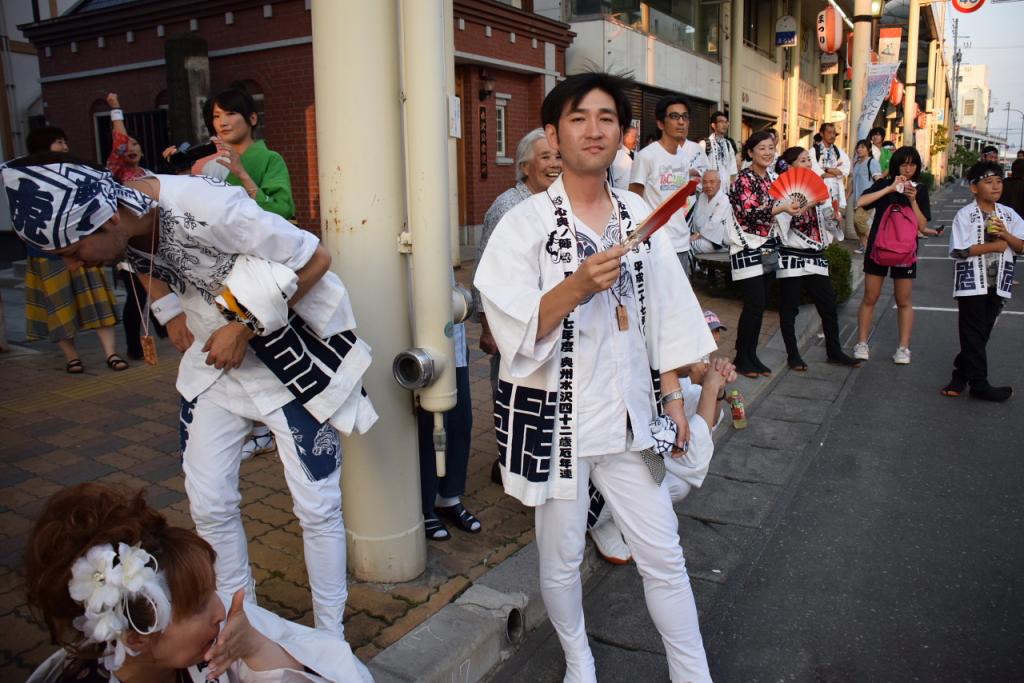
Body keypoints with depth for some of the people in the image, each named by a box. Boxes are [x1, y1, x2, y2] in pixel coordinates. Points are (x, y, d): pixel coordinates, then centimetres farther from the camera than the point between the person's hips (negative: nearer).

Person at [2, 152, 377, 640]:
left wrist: (244, 328, -22)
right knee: (209, 503, 8)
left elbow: (316, 260, -24)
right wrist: (172, 312, 2)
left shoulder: (206, 211, -33)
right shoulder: (123, 219, -10)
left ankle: (331, 640, 20)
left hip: (290, 355, -6)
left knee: (316, 506, 1)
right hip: (212, 352, 7)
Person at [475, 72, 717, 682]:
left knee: (663, 553, 10)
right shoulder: (525, 223, -9)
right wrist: (577, 287, -32)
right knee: (562, 559, 14)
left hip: (628, 412, 3)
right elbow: (512, 328, -17)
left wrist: (673, 396, 8)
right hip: (552, 415, -3)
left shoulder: (639, 216, 4)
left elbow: (665, 315, 9)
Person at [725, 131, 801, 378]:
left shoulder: (768, 178, 13)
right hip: (748, 249, -8)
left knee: (760, 305, 8)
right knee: (754, 305, -9)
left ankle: (751, 356, 17)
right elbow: (749, 214, -21)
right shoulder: (744, 179, -10)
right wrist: (782, 208, -25)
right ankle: (741, 359, 4)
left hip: (767, 249, 8)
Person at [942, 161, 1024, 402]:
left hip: (997, 283, 5)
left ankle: (961, 373, 23)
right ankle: (979, 384, 5)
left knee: (983, 333, 10)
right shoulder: (965, 215, -8)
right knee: (974, 334, -1)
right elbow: (960, 250, -16)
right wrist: (993, 246, -14)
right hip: (972, 282, -5)